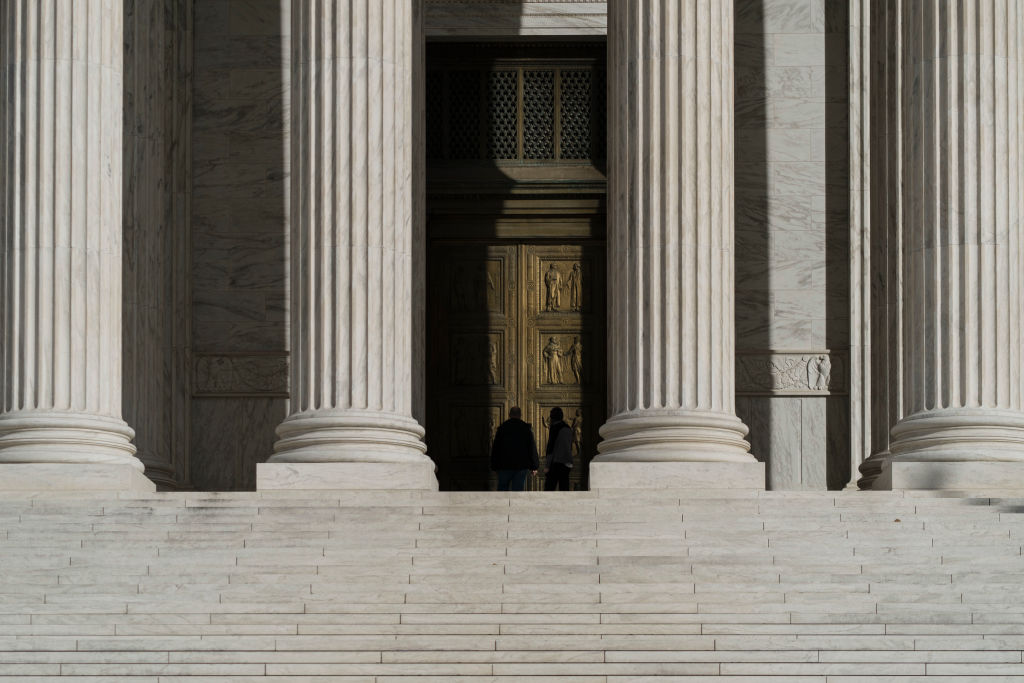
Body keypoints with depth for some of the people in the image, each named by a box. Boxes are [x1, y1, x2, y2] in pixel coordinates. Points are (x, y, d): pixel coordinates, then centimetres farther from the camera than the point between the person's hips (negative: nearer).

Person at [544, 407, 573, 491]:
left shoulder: (554, 428, -8)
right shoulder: (568, 428, 13)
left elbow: (550, 445, -12)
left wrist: (547, 465, -11)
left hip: (556, 462, -7)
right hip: (567, 463, 7)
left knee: (549, 488, -9)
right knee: (564, 488, 7)